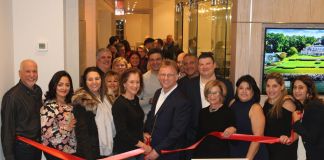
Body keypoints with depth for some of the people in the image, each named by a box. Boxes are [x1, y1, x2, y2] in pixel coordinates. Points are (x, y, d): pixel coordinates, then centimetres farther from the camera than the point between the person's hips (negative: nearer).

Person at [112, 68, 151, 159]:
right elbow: (122, 132, -21)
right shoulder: (119, 104, -16)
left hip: (138, 148, 7)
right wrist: (143, 145, -16)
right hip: (124, 151, -7)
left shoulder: (135, 100, 8)